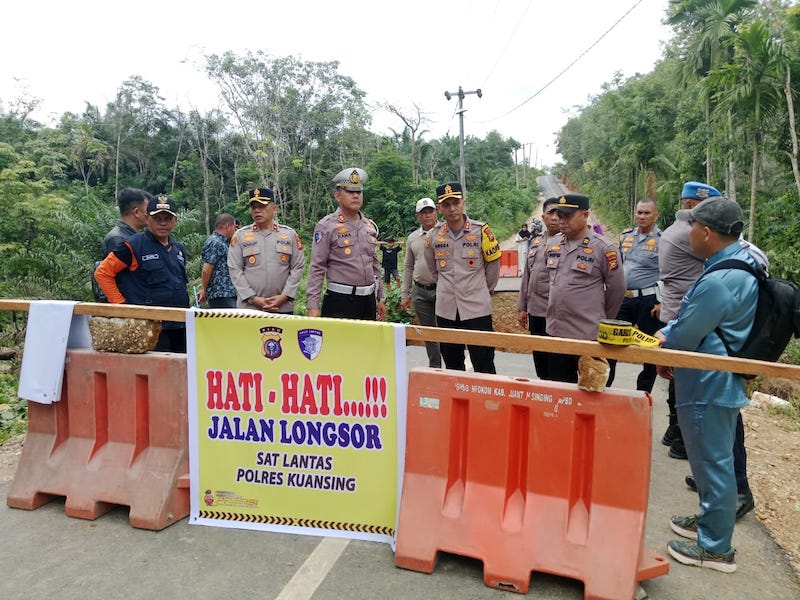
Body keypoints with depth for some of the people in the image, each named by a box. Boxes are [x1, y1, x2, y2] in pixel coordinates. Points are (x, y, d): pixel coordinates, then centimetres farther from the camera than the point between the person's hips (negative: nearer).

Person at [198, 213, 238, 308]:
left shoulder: (223, 242, 19)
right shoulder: (214, 243, -11)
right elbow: (206, 270, -14)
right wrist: (204, 290, -5)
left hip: (230, 294, 10)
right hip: (220, 295, -10)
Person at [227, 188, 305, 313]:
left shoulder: (290, 234, 7)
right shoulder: (240, 236, 5)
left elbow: (298, 267, 4)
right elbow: (235, 270, 1)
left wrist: (284, 296, -6)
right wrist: (253, 299, -8)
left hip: (283, 307, 1)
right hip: (248, 307, 0)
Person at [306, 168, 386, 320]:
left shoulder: (370, 226, 11)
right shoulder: (326, 226, -7)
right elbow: (317, 269, -9)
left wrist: (381, 298, 16)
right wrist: (313, 306, -15)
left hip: (368, 300, 6)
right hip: (339, 301, -6)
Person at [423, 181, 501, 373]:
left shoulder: (481, 231, -7)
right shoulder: (434, 235, 2)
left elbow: (493, 265, 6)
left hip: (477, 309, -3)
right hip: (445, 311, 3)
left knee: (484, 368, 2)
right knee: (452, 368, 15)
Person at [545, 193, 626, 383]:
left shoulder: (602, 248, -10)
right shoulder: (554, 246, 7)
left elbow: (617, 288, -3)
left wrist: (603, 321, 6)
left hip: (589, 335, -5)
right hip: (555, 331, 6)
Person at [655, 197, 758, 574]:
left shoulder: (719, 281, -28)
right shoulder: (743, 262, 7)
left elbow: (684, 336, -19)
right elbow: (693, 318, 13)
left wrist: (658, 343, 1)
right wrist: (665, 335, 1)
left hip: (707, 386, -10)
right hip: (720, 382, 10)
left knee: (712, 462, 4)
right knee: (714, 458, 23)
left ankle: (716, 547, 21)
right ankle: (710, 520, 42)